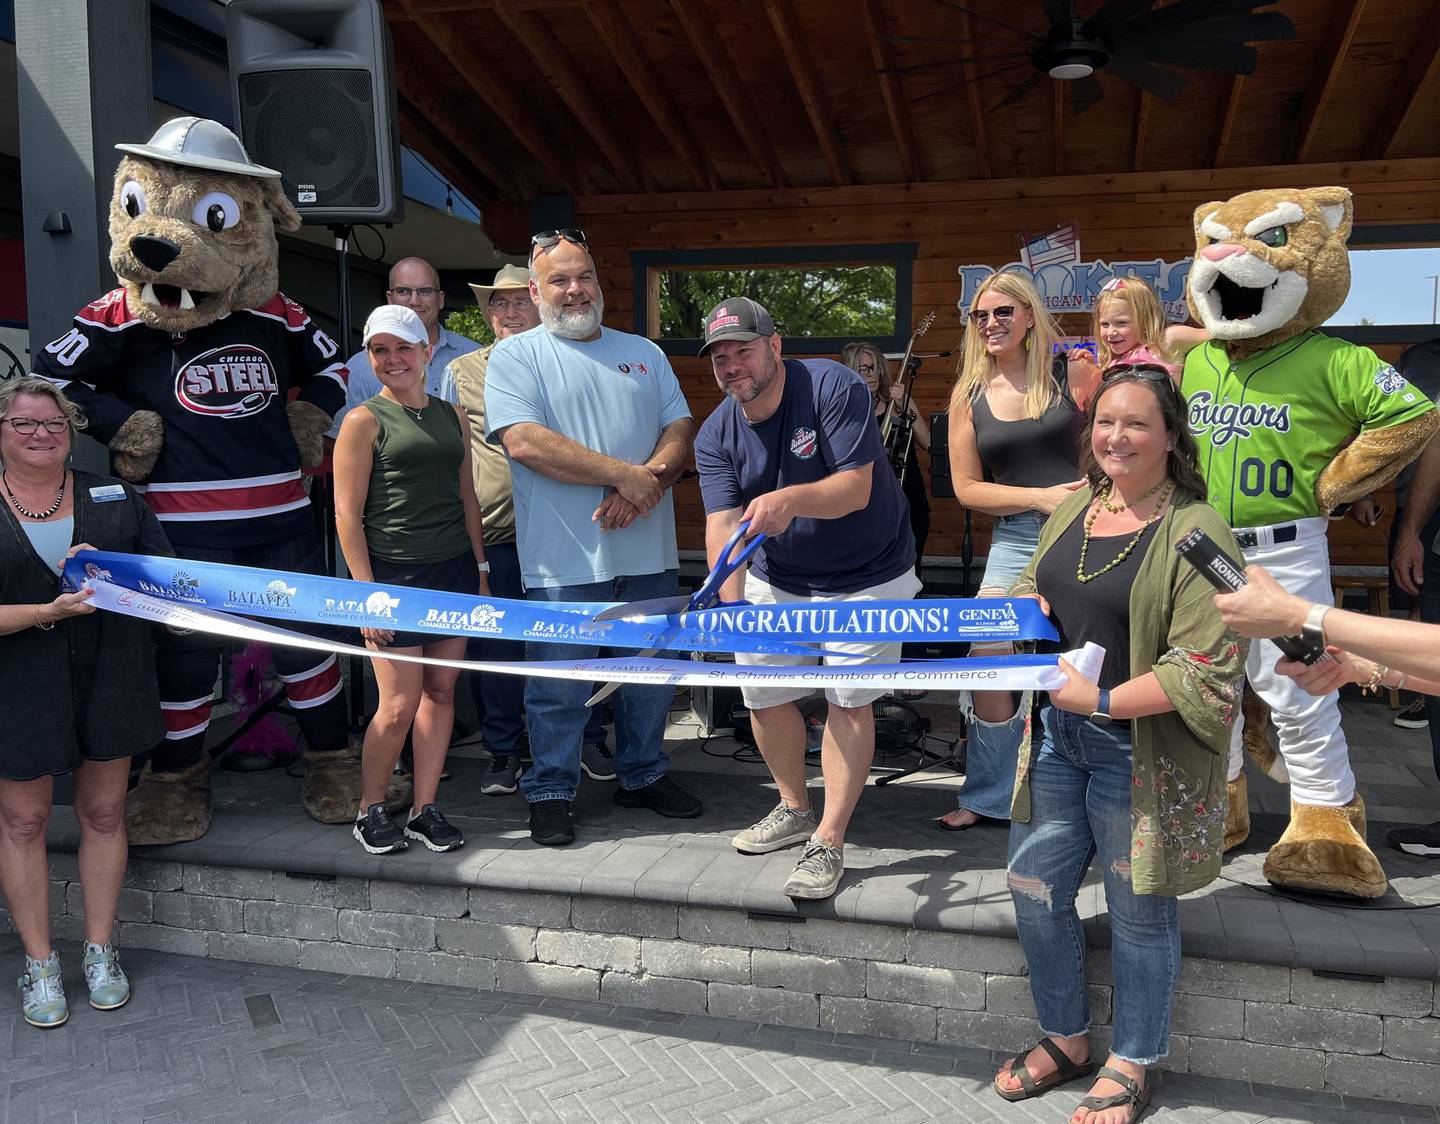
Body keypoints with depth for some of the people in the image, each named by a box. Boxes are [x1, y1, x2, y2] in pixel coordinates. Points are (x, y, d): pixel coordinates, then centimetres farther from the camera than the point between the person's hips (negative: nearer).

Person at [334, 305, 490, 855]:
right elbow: (347, 514, -6)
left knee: (441, 692, 8)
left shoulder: (452, 415, 12)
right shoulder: (364, 421, -3)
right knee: (399, 704, -3)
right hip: (395, 573, -5)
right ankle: (370, 810, 18)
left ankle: (425, 810, 20)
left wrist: (481, 572, 13)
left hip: (454, 570, 5)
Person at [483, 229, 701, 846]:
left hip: (648, 550, 5)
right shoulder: (515, 356, 0)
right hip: (565, 557, -4)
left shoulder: (643, 352, 15)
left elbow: (679, 428, 7)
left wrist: (648, 485, -14)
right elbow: (525, 442, -15)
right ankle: (549, 792, 21)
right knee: (559, 683, 3)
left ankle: (642, 775, 33)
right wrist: (625, 474, -17)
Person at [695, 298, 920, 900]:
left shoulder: (833, 386, -21)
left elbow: (856, 489, -28)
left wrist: (791, 499, -48)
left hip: (866, 574, -5)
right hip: (776, 578, 5)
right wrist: (729, 608, -37)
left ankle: (829, 840, 8)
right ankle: (794, 808, 32)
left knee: (848, 700, -5)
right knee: (762, 693, 8)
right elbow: (723, 527, -20)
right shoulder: (715, 435, -9)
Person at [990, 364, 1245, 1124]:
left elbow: (1206, 670, -21)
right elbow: (1032, 588, 22)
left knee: (1138, 912, 11)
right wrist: (1023, 604, -2)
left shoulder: (1195, 532, -16)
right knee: (1033, 889, 14)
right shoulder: (1074, 509, 6)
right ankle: (1066, 1039, 38)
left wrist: (1102, 700, -26)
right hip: (1057, 737, 7)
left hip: (1139, 752, -7)